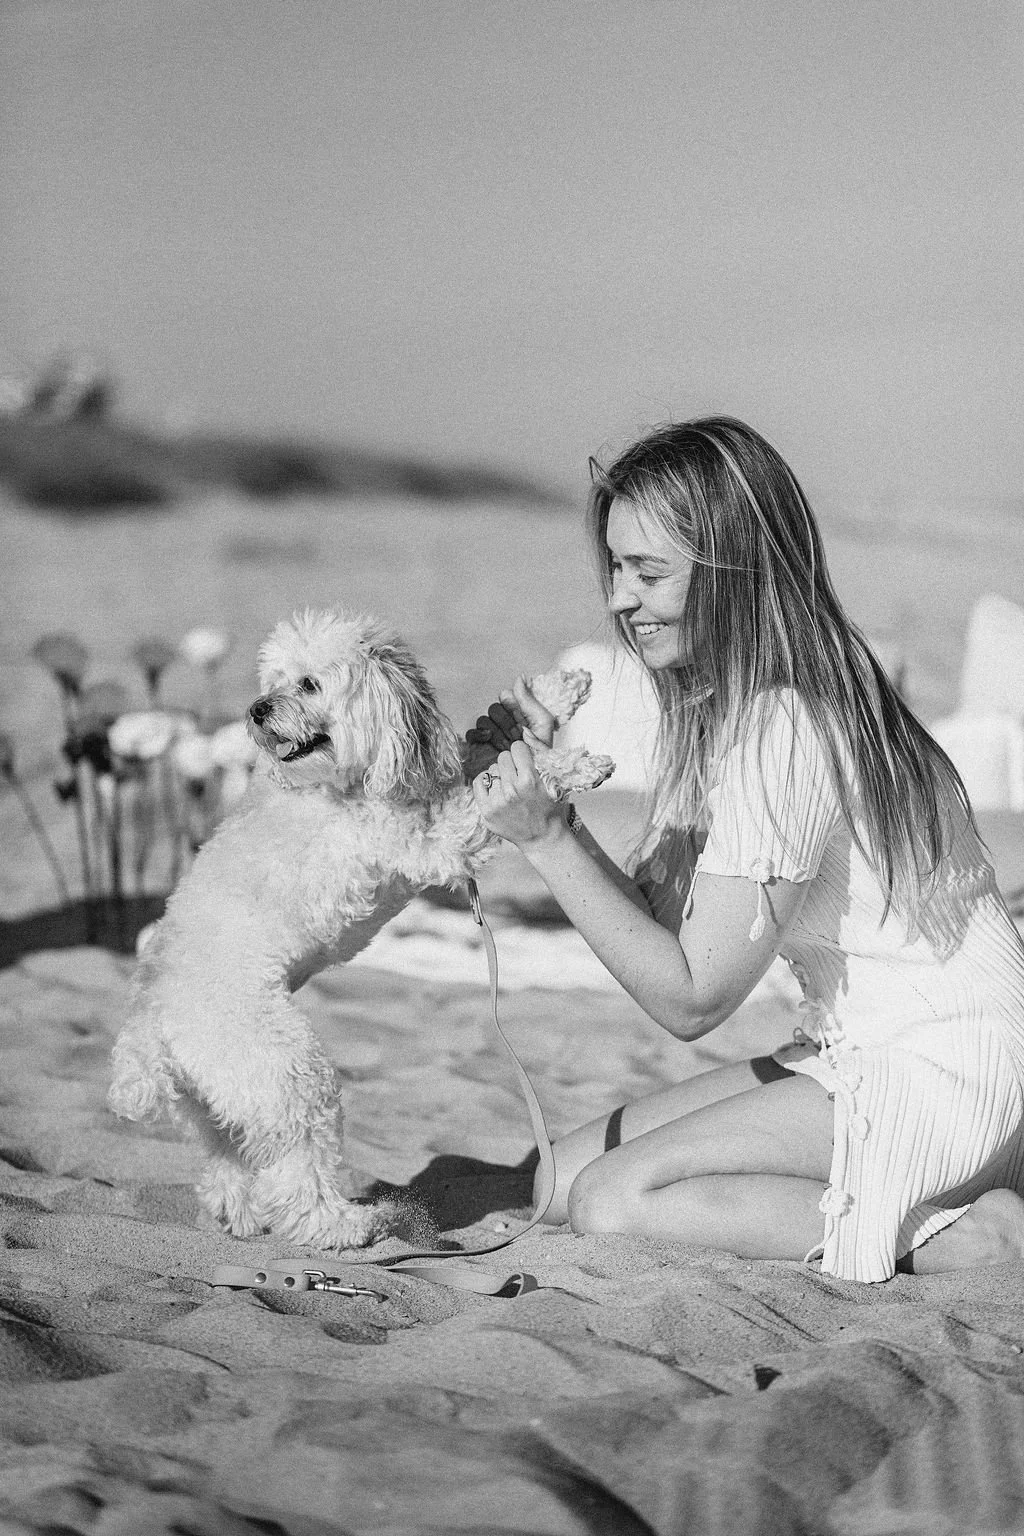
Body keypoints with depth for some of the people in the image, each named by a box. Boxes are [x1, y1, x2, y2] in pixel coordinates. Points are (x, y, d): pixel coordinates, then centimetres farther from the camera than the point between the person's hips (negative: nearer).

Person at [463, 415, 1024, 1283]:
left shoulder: (781, 732, -22)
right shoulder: (722, 708, 7)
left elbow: (690, 998, -19)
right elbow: (661, 925, 3)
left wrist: (546, 840, -19)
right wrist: (549, 797, -8)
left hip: (938, 1074, -10)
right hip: (857, 1057, 10)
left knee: (612, 1201, -18)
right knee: (563, 1174, 3)